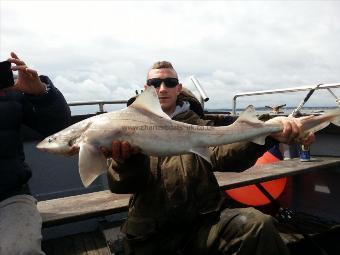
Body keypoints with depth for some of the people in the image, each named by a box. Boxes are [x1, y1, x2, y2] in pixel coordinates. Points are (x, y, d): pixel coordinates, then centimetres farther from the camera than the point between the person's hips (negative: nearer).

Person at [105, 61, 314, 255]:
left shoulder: (195, 123, 8)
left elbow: (223, 153, -11)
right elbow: (120, 184, -9)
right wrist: (127, 158, -32)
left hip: (203, 221, 0)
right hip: (151, 234, 1)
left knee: (259, 225, -24)